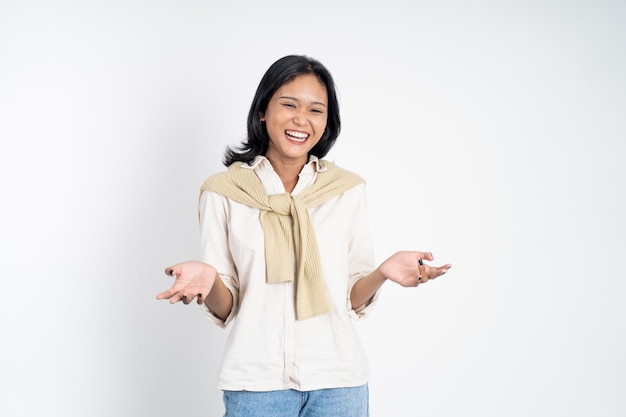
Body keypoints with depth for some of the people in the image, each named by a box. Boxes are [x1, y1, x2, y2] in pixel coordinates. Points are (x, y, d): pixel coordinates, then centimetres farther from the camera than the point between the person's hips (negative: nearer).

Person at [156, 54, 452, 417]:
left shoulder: (348, 189, 2)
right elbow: (224, 310, 0)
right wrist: (207, 280, -20)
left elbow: (354, 301, 5)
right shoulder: (223, 191, -2)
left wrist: (382, 273, -15)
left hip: (337, 379, 1)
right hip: (257, 380, -1)